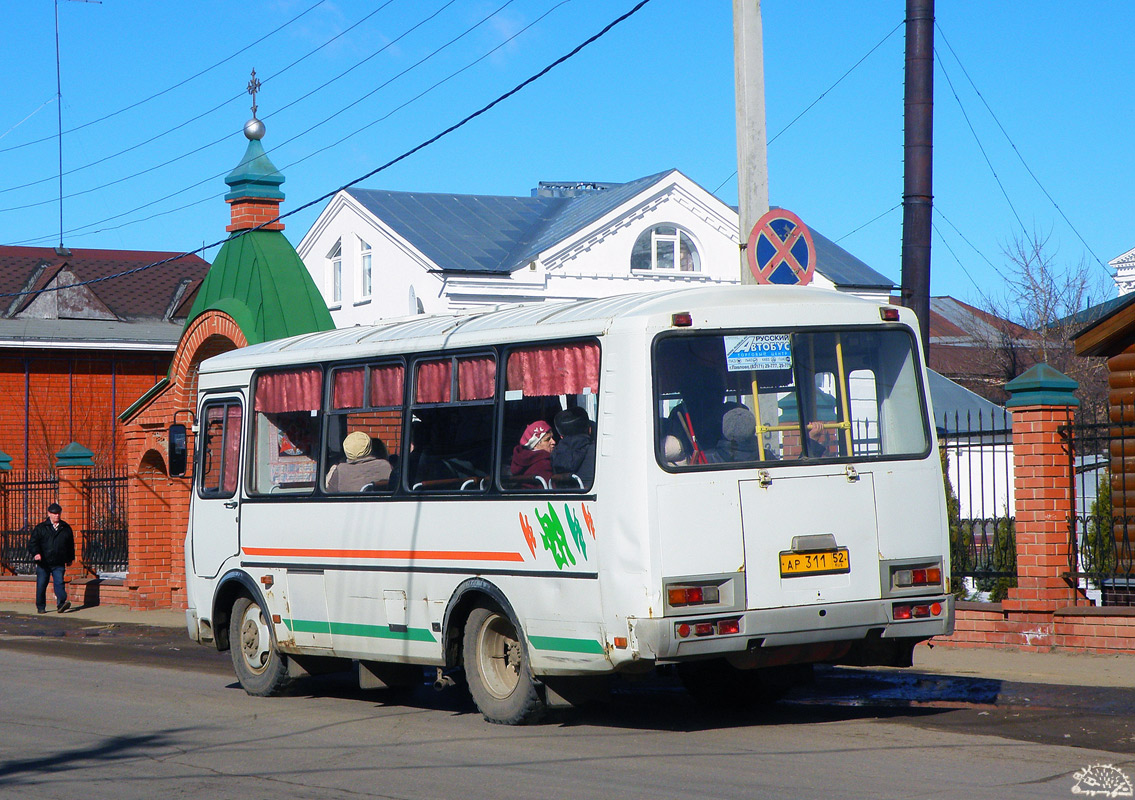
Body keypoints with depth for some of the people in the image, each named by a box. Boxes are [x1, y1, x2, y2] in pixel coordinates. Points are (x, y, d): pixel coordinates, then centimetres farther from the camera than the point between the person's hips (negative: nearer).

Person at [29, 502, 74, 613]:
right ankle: (40, 607, 16)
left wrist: (69, 559, 21)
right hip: (43, 563, 0)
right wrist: (36, 553, -22)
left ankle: (61, 604, -23)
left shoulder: (66, 528, 10)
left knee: (59, 582, -14)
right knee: (41, 585, 4)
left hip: (58, 564, 0)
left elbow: (70, 545, 20)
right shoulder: (40, 528, 3)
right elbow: (32, 543, -3)